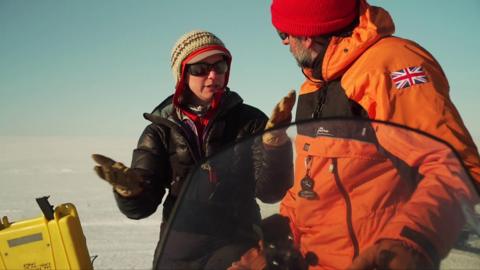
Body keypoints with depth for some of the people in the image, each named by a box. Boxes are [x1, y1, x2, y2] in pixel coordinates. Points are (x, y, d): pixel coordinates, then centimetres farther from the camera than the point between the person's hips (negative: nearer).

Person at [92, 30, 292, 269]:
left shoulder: (249, 121, -1)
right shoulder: (162, 130, 3)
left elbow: (270, 191, -9)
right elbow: (141, 205, -3)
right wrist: (129, 188, -25)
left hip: (238, 248, -2)